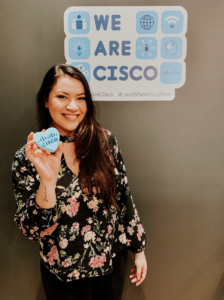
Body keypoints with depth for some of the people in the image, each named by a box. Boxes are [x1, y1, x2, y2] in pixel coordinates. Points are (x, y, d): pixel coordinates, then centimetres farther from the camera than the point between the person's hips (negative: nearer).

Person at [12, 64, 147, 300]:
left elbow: (124, 198, -2)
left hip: (113, 262, 2)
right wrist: (48, 179, -31)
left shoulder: (105, 141, -10)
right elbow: (32, 230, -16)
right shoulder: (27, 157, -15)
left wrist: (139, 249, 3)